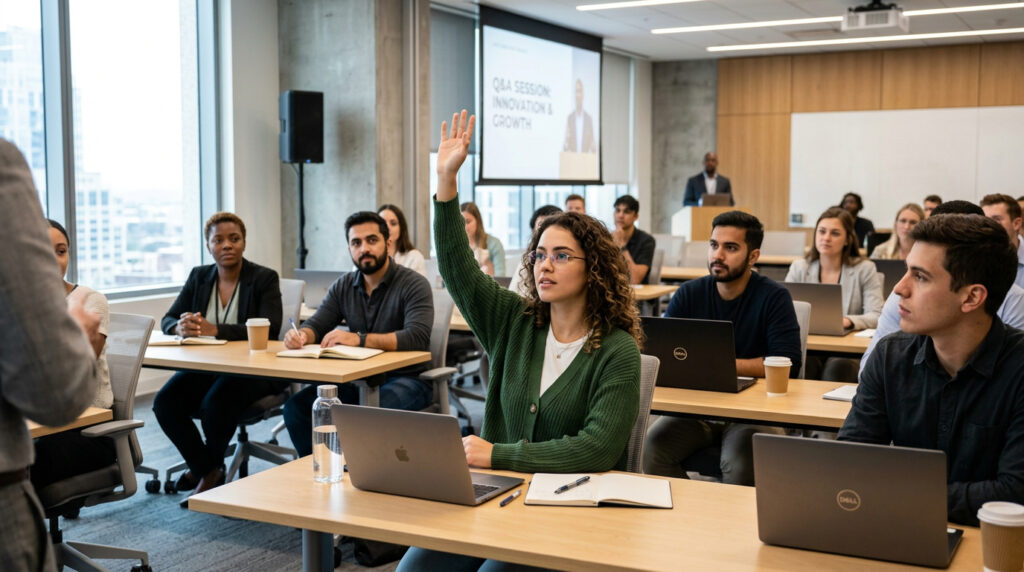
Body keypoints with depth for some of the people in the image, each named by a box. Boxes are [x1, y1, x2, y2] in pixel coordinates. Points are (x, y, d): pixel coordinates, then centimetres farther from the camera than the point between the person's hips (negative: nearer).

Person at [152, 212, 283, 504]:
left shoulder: (265, 278, -4)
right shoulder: (198, 276, 11)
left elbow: (270, 327, -19)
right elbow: (167, 320, 6)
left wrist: (215, 330, -29)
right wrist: (180, 327, -21)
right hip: (205, 368, 5)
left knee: (216, 402, -32)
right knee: (165, 402, -20)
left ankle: (209, 470, 0)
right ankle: (205, 468, 1)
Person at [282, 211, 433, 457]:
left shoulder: (414, 284, -11)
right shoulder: (343, 286, 10)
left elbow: (417, 336, -26)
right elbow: (316, 325, 6)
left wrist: (359, 339, -35)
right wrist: (301, 335, -21)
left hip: (405, 378, -6)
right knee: (296, 407, -13)